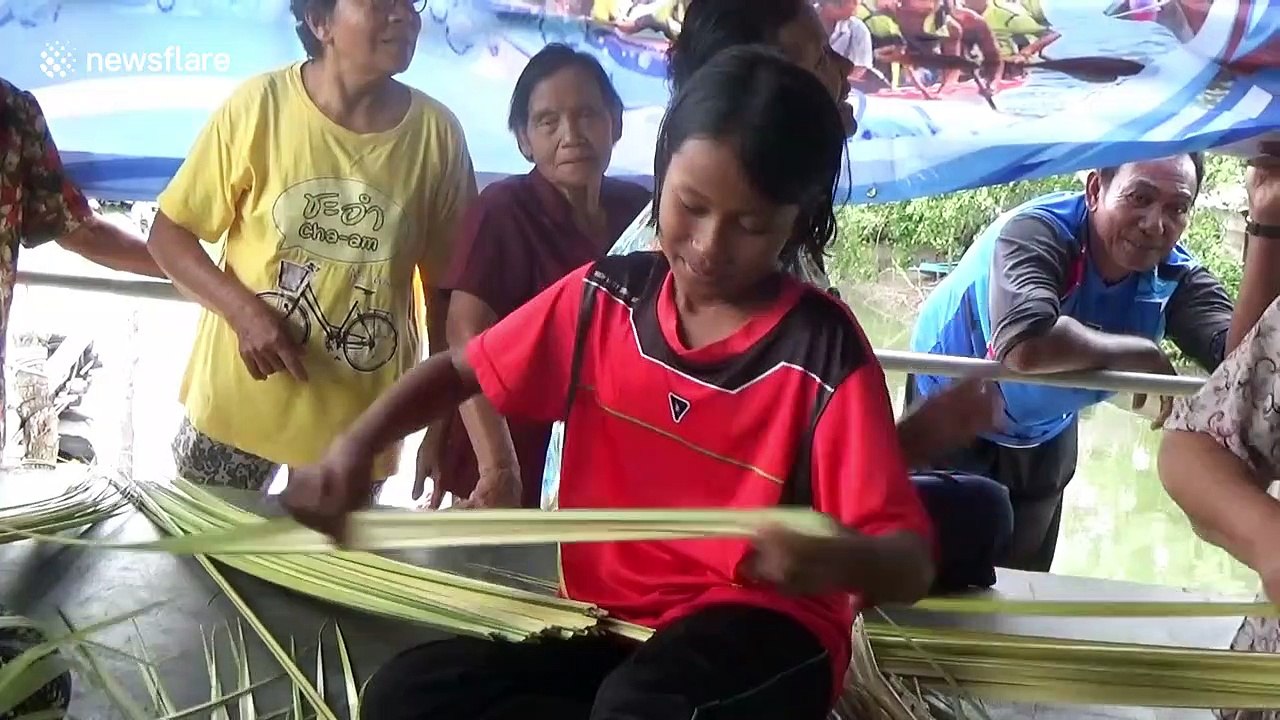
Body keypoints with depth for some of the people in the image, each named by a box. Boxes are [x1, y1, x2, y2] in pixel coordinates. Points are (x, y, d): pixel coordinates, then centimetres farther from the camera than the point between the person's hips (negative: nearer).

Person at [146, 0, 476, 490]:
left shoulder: (437, 134, -7)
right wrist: (244, 310, -19)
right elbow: (168, 234, -3)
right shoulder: (259, 105, -12)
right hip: (237, 404, -1)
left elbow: (446, 288, 3)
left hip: (359, 423, 1)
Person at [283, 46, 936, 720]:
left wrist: (831, 560, -38)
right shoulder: (605, 297, 1)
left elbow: (910, 562, -13)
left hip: (761, 632, -5)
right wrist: (352, 450, -3)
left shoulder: (823, 351, -11)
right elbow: (461, 369, 15)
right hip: (610, 615, 6)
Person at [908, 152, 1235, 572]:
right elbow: (1027, 345, -55)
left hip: (1045, 434, 5)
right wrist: (1140, 353, -40)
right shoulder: (1037, 232, -35)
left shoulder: (1178, 278, -18)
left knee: (1021, 576, 17)